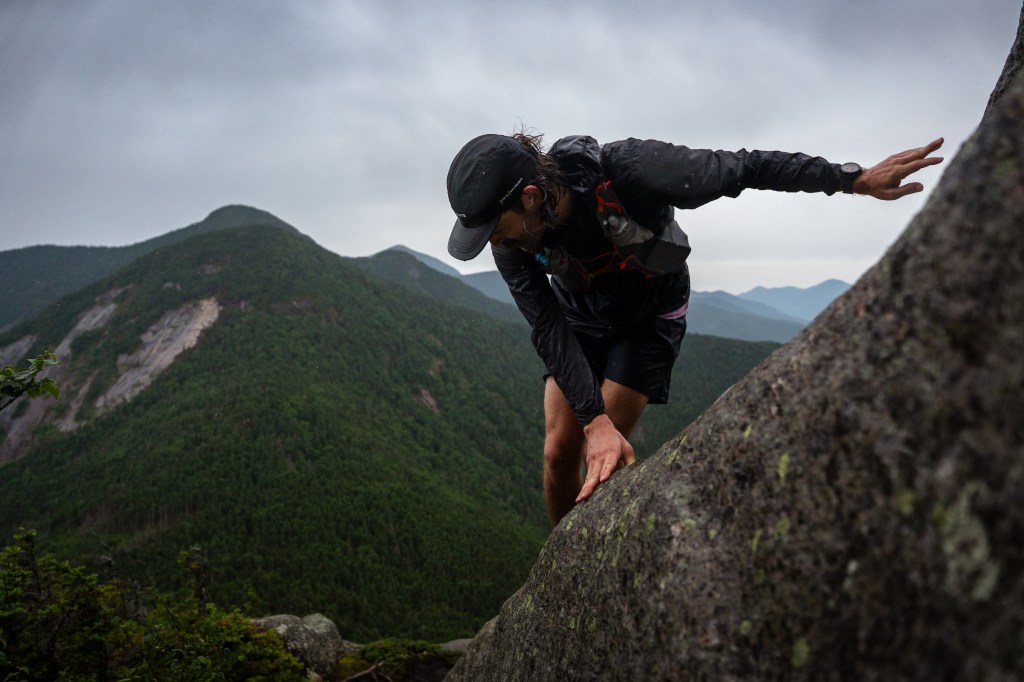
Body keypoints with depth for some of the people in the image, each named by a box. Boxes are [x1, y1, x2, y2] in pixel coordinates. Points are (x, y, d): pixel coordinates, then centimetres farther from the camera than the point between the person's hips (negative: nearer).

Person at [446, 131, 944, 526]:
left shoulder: (625, 171, -37)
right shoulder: (512, 243, -26)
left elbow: (743, 168, -30)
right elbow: (548, 331, -27)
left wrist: (857, 179, -27)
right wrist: (595, 420, -37)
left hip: (649, 317, -3)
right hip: (580, 321, 3)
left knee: (605, 455, -12)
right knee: (560, 451, -4)